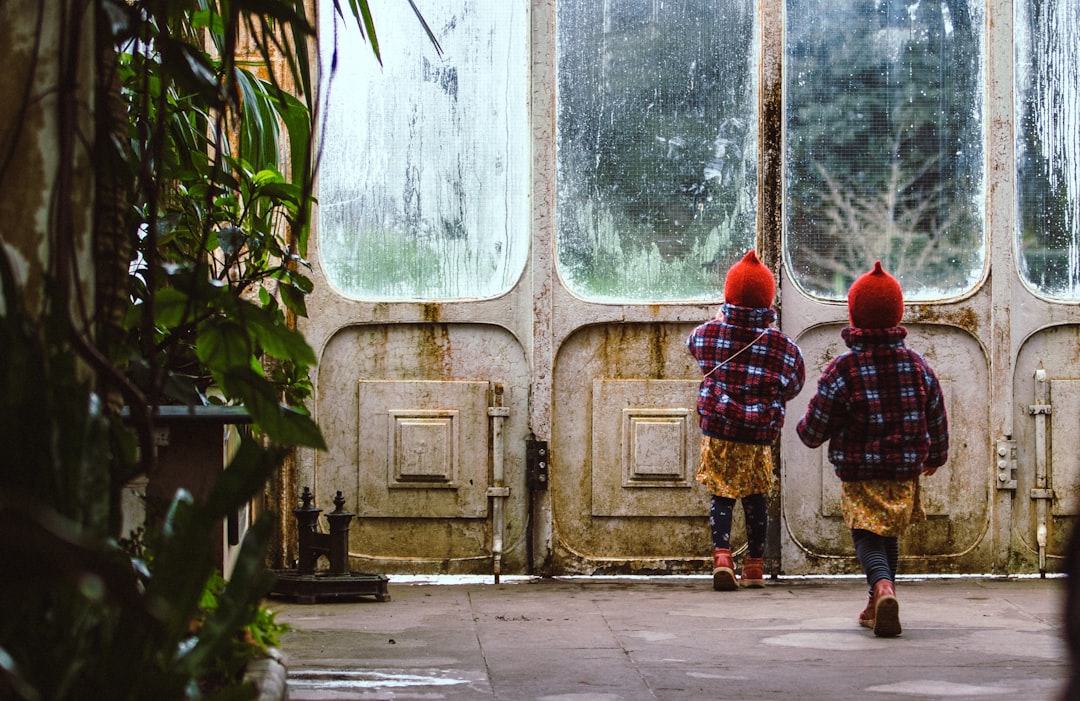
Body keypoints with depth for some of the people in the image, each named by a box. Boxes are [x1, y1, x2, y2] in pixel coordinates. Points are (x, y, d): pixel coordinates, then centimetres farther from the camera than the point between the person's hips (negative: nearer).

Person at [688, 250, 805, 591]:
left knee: (721, 497, 7)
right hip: (758, 439, 0)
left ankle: (721, 555, -14)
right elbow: (793, 386, 8)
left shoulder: (709, 333, -3)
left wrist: (721, 319, 38)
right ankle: (755, 565, 22)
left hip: (716, 433, 0)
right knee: (755, 499, 15)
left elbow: (693, 343, 23)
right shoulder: (782, 345, -5)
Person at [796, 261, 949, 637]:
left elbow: (814, 430, -9)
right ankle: (877, 607, 28)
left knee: (868, 539, -1)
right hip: (905, 475, 4)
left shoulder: (842, 370, -14)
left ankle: (882, 588, -30)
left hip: (859, 478, -4)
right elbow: (937, 419, 10)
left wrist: (803, 428, 15)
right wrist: (935, 457, 29)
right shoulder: (918, 364, -1)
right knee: (889, 537, 20)